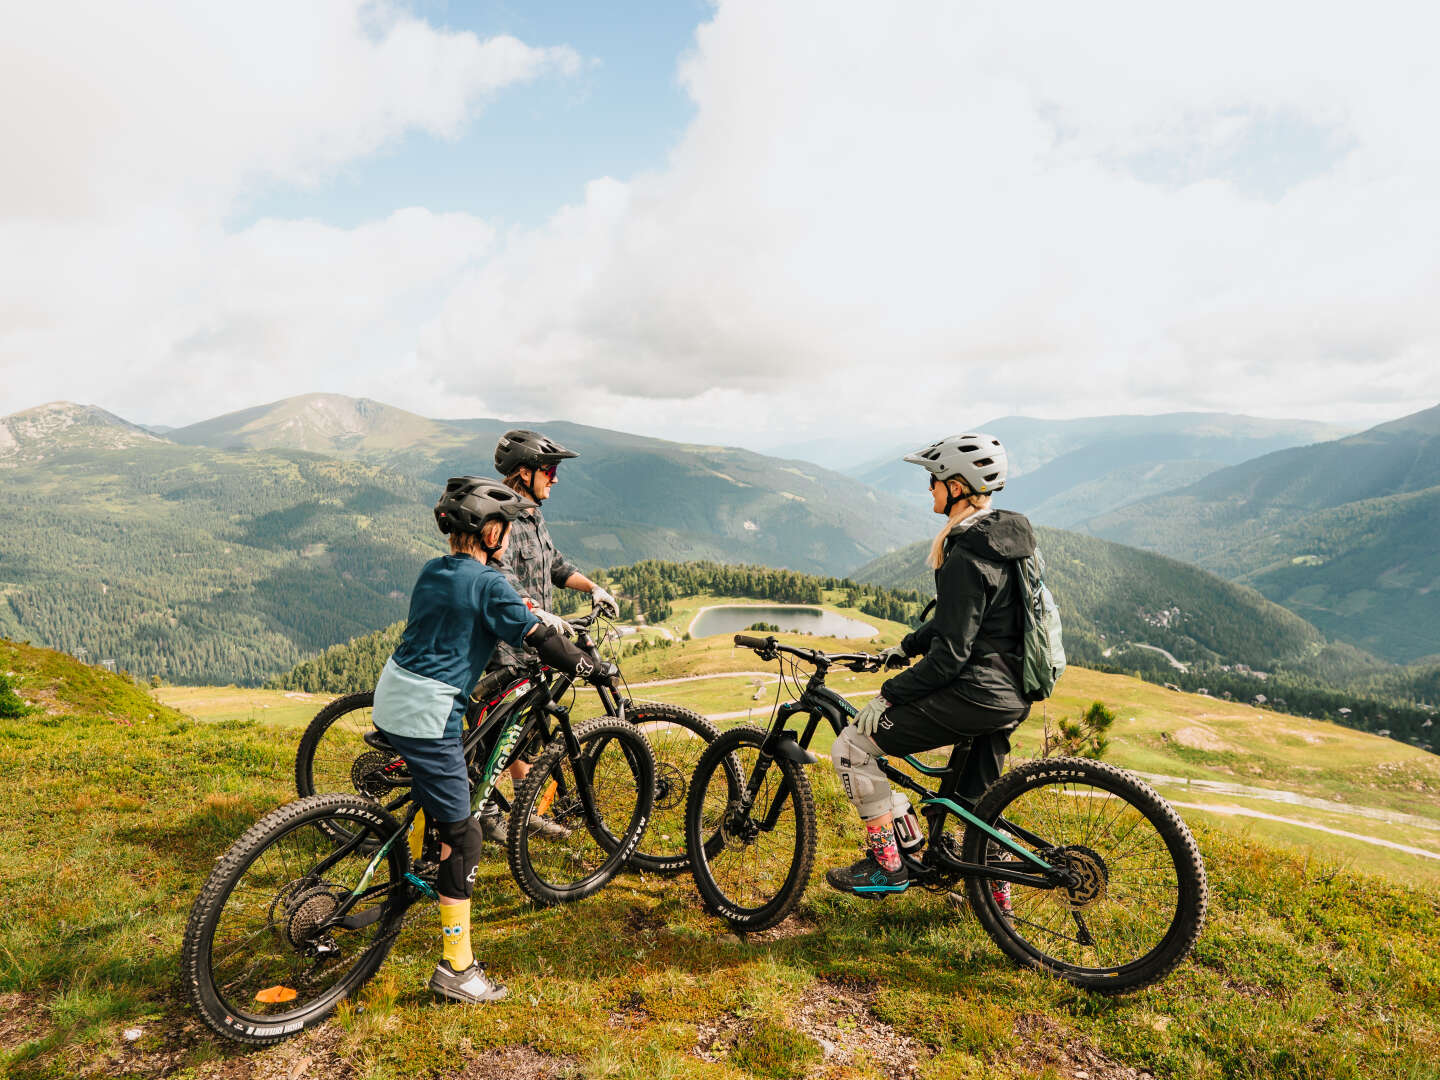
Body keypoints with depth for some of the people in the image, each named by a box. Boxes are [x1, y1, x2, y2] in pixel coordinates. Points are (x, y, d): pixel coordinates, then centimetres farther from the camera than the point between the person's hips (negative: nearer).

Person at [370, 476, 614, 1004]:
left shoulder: (431, 571, 11)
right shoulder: (489, 583, -13)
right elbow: (541, 640, -12)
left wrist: (520, 609, 33)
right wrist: (594, 667, 1)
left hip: (391, 698, 9)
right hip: (426, 717, -9)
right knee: (463, 836, -1)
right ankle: (456, 968, 6)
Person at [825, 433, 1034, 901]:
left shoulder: (966, 557, -21)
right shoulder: (1003, 535, 9)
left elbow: (951, 654, -22)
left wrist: (888, 695, -16)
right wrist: (907, 646, 22)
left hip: (976, 693, -10)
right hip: (1011, 692, 10)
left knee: (852, 747, -4)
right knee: (979, 796, 27)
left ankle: (887, 865, 6)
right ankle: (997, 893, 41)